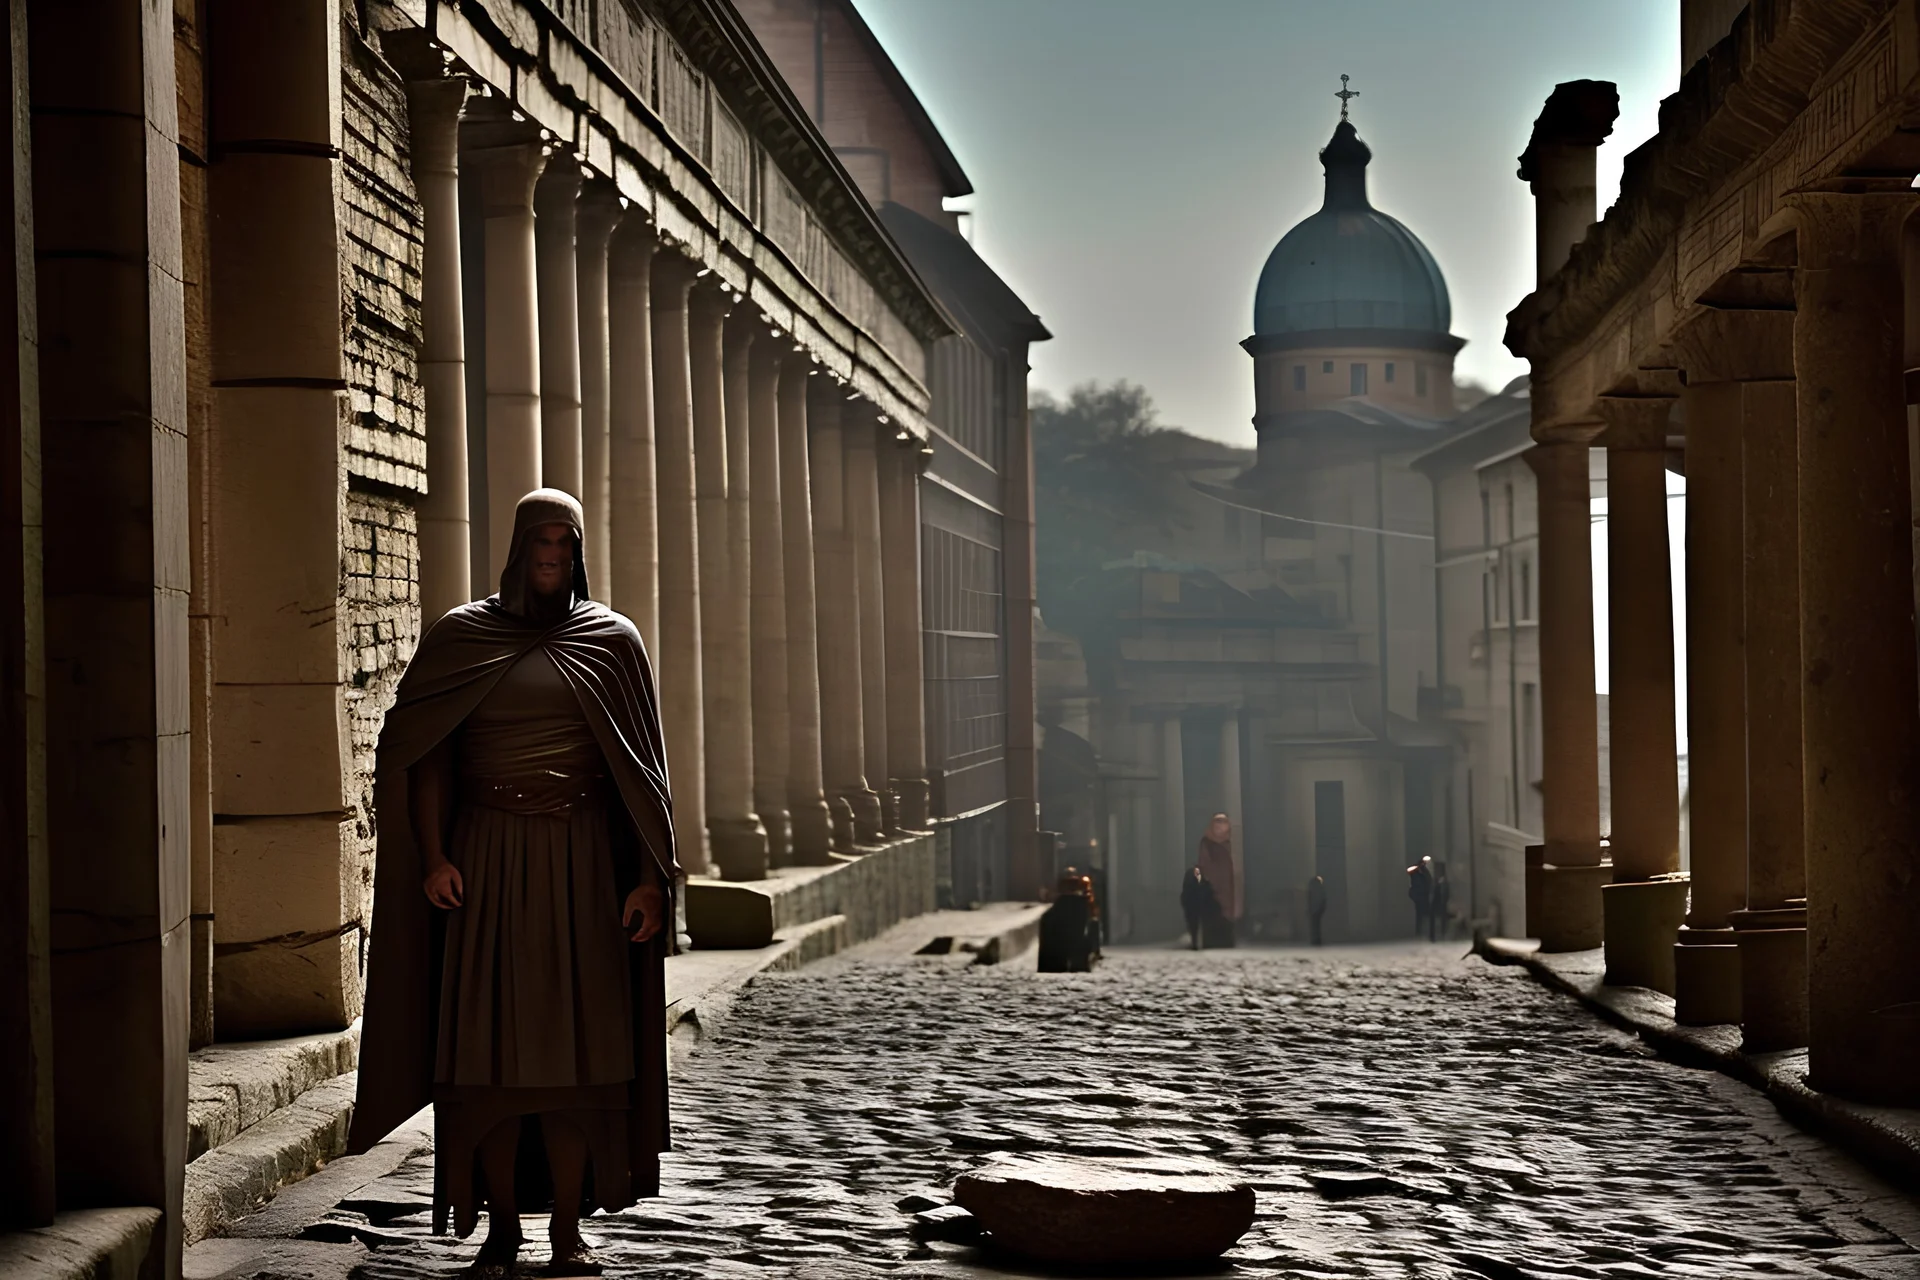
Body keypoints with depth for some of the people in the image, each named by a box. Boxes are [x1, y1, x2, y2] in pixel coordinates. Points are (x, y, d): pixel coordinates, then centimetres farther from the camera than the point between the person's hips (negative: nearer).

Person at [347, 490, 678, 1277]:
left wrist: (649, 878, -3)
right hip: (487, 864, 0)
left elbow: (641, 768, 4)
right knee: (491, 1045, -2)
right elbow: (425, 755, 2)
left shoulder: (612, 639, 6)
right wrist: (432, 856, -10)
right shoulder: (461, 636, 5)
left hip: (582, 865, 0)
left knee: (576, 1044, -1)